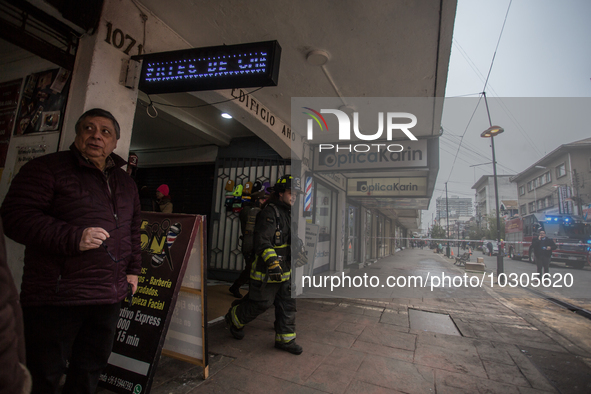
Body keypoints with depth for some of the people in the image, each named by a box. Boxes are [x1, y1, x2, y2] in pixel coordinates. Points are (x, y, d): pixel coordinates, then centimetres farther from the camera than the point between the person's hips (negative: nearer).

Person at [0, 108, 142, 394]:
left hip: (109, 298, 5)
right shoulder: (47, 168, -5)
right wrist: (73, 237, -25)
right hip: (56, 297, -5)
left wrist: (133, 269, 14)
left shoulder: (126, 183, 13)